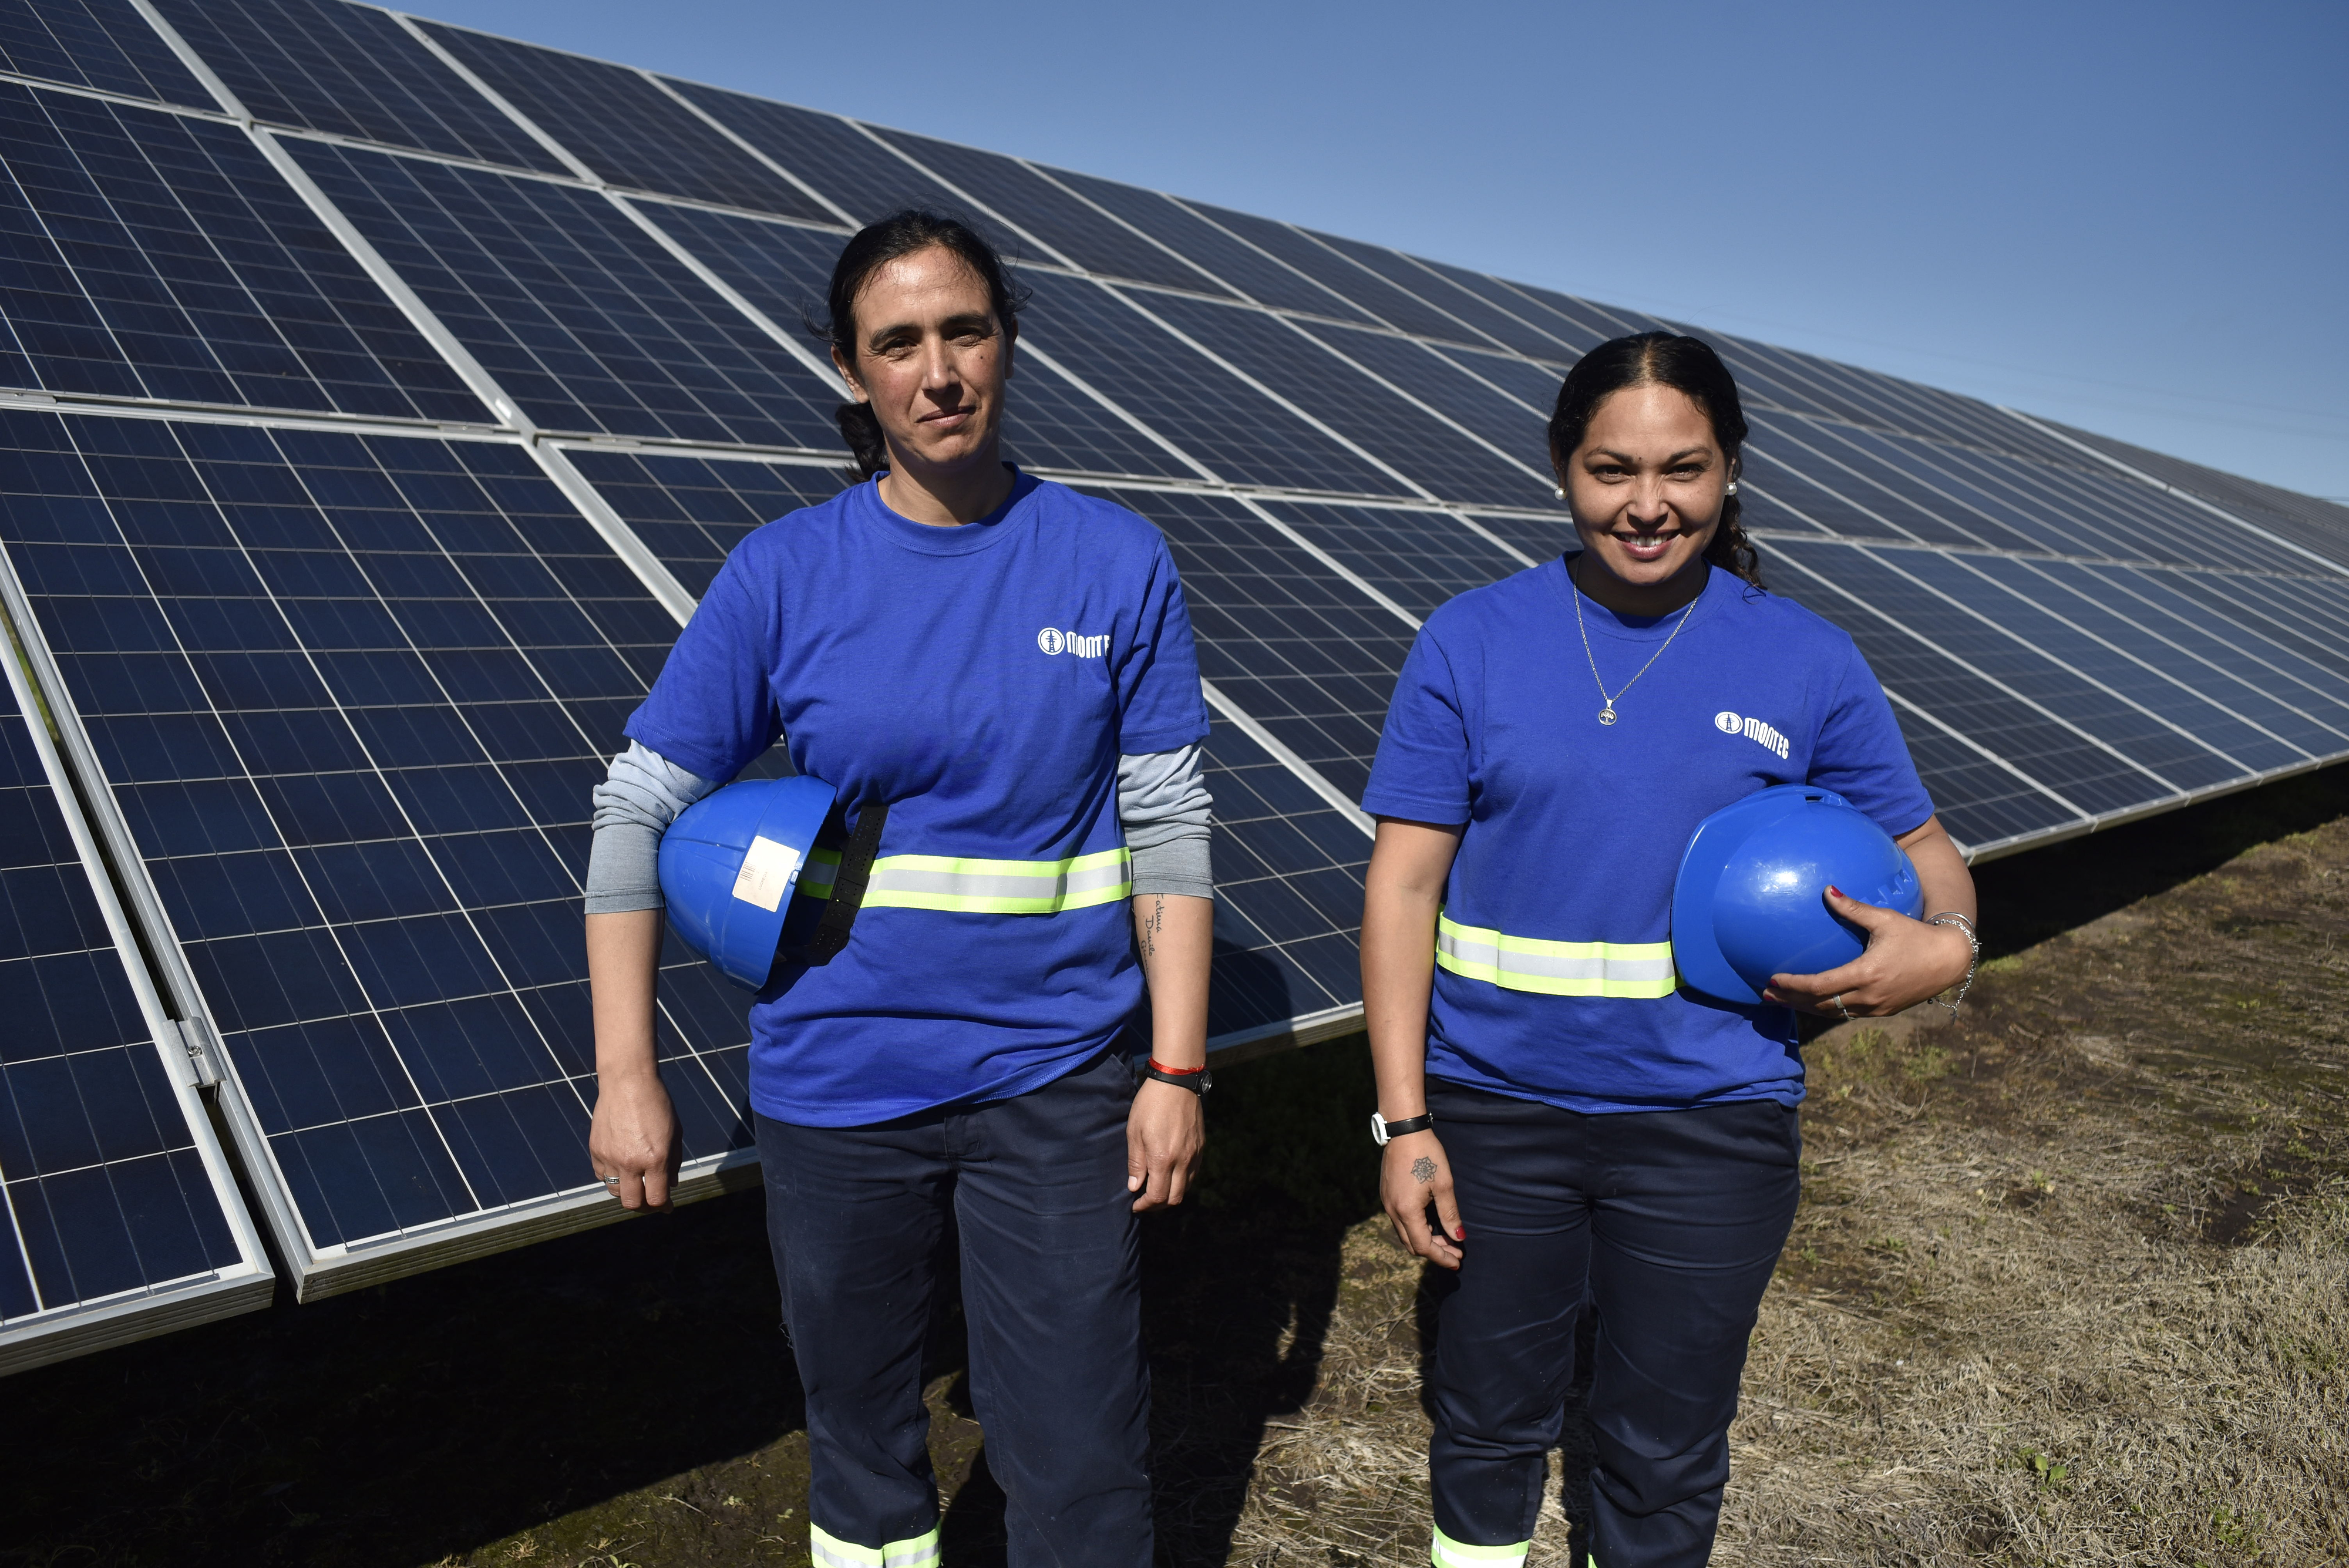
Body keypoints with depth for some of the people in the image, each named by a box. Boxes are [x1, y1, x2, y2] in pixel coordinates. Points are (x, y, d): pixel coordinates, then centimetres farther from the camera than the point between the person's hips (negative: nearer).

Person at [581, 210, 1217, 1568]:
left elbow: (1169, 829, -2)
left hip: (1055, 1083, 0)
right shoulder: (786, 574, -6)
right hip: (837, 1085, 1)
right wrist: (627, 1074, -6)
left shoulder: (1118, 564, -5)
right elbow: (640, 808, -2)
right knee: (862, 1440, 18)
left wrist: (1178, 1069, -4)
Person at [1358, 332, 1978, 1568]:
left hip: (1710, 1126, 1)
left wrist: (1943, 943, -16)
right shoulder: (1471, 644, -6)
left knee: (1663, 1459, 16)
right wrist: (1405, 1122, -10)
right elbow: (1403, 883, -6)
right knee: (1489, 1421, 18)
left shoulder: (1807, 666, -3)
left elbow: (1922, 847, 8)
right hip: (1497, 1112, 0)